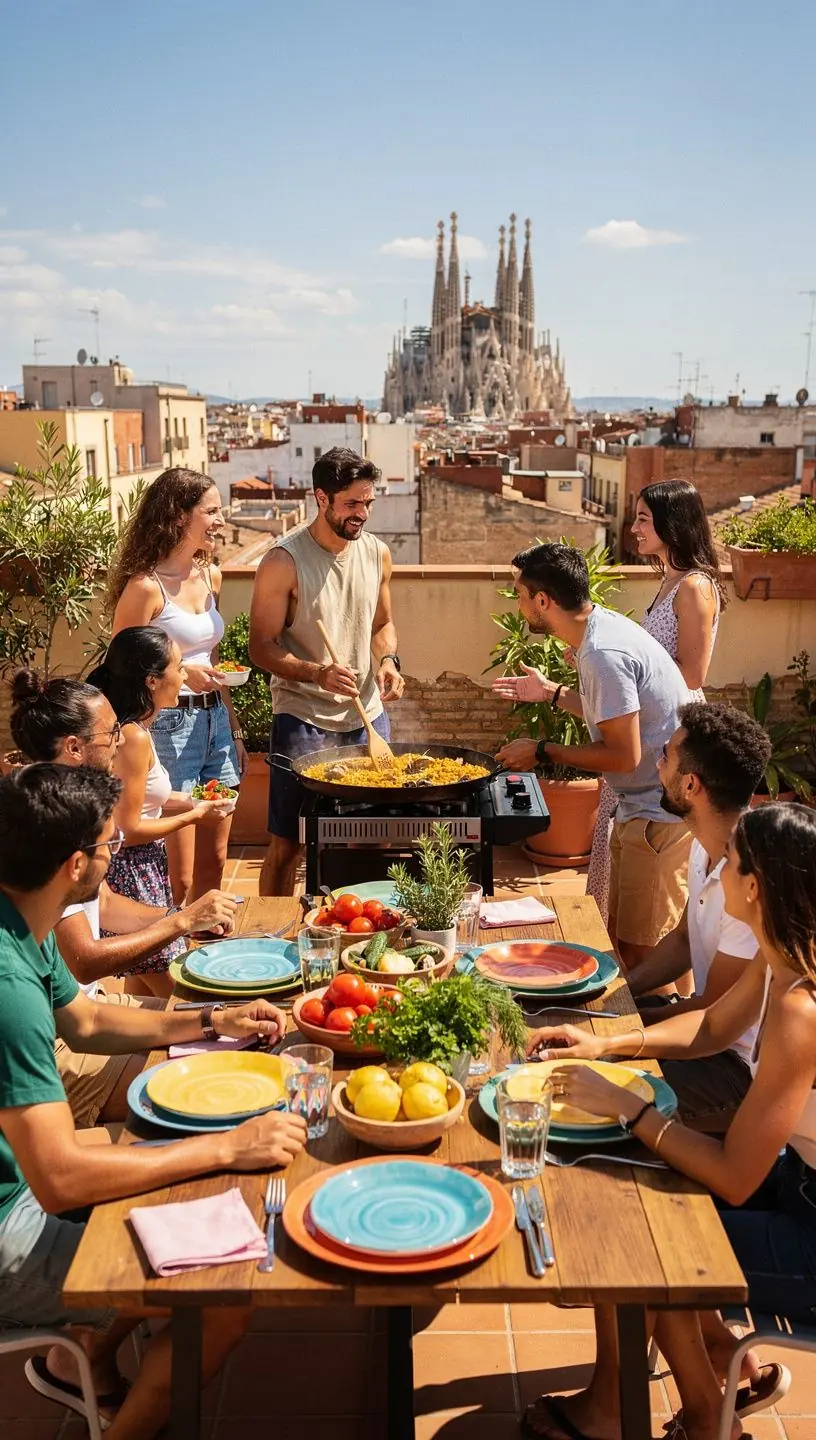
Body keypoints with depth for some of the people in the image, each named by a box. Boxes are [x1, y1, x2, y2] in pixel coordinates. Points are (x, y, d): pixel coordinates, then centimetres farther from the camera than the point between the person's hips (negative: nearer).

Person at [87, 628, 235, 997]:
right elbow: (129, 830, -21)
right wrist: (193, 816, -10)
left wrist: (186, 801, 8)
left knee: (143, 993, 19)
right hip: (132, 873, -10)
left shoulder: (129, 729, 7)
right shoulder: (134, 738, -22)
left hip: (142, 868, 10)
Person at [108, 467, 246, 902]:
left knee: (214, 862, 15)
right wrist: (181, 675, -21)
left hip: (214, 721, 7)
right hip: (168, 725, -7)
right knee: (178, 879, -1)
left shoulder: (210, 575, 9)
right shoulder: (145, 587, -14)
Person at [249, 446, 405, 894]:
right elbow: (262, 647, -10)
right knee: (287, 844, 3)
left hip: (367, 717, 5)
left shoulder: (377, 554, 4)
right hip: (302, 720, -5)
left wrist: (387, 660, -3)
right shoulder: (283, 562, -12)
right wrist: (317, 673, -26)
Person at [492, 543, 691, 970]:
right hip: (640, 805, 10)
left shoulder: (602, 654, -25)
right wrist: (551, 693, 23)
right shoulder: (603, 625, 6)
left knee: (641, 952, -3)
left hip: (662, 814, -10)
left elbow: (623, 755, -24)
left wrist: (542, 752, -13)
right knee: (620, 935, 17)